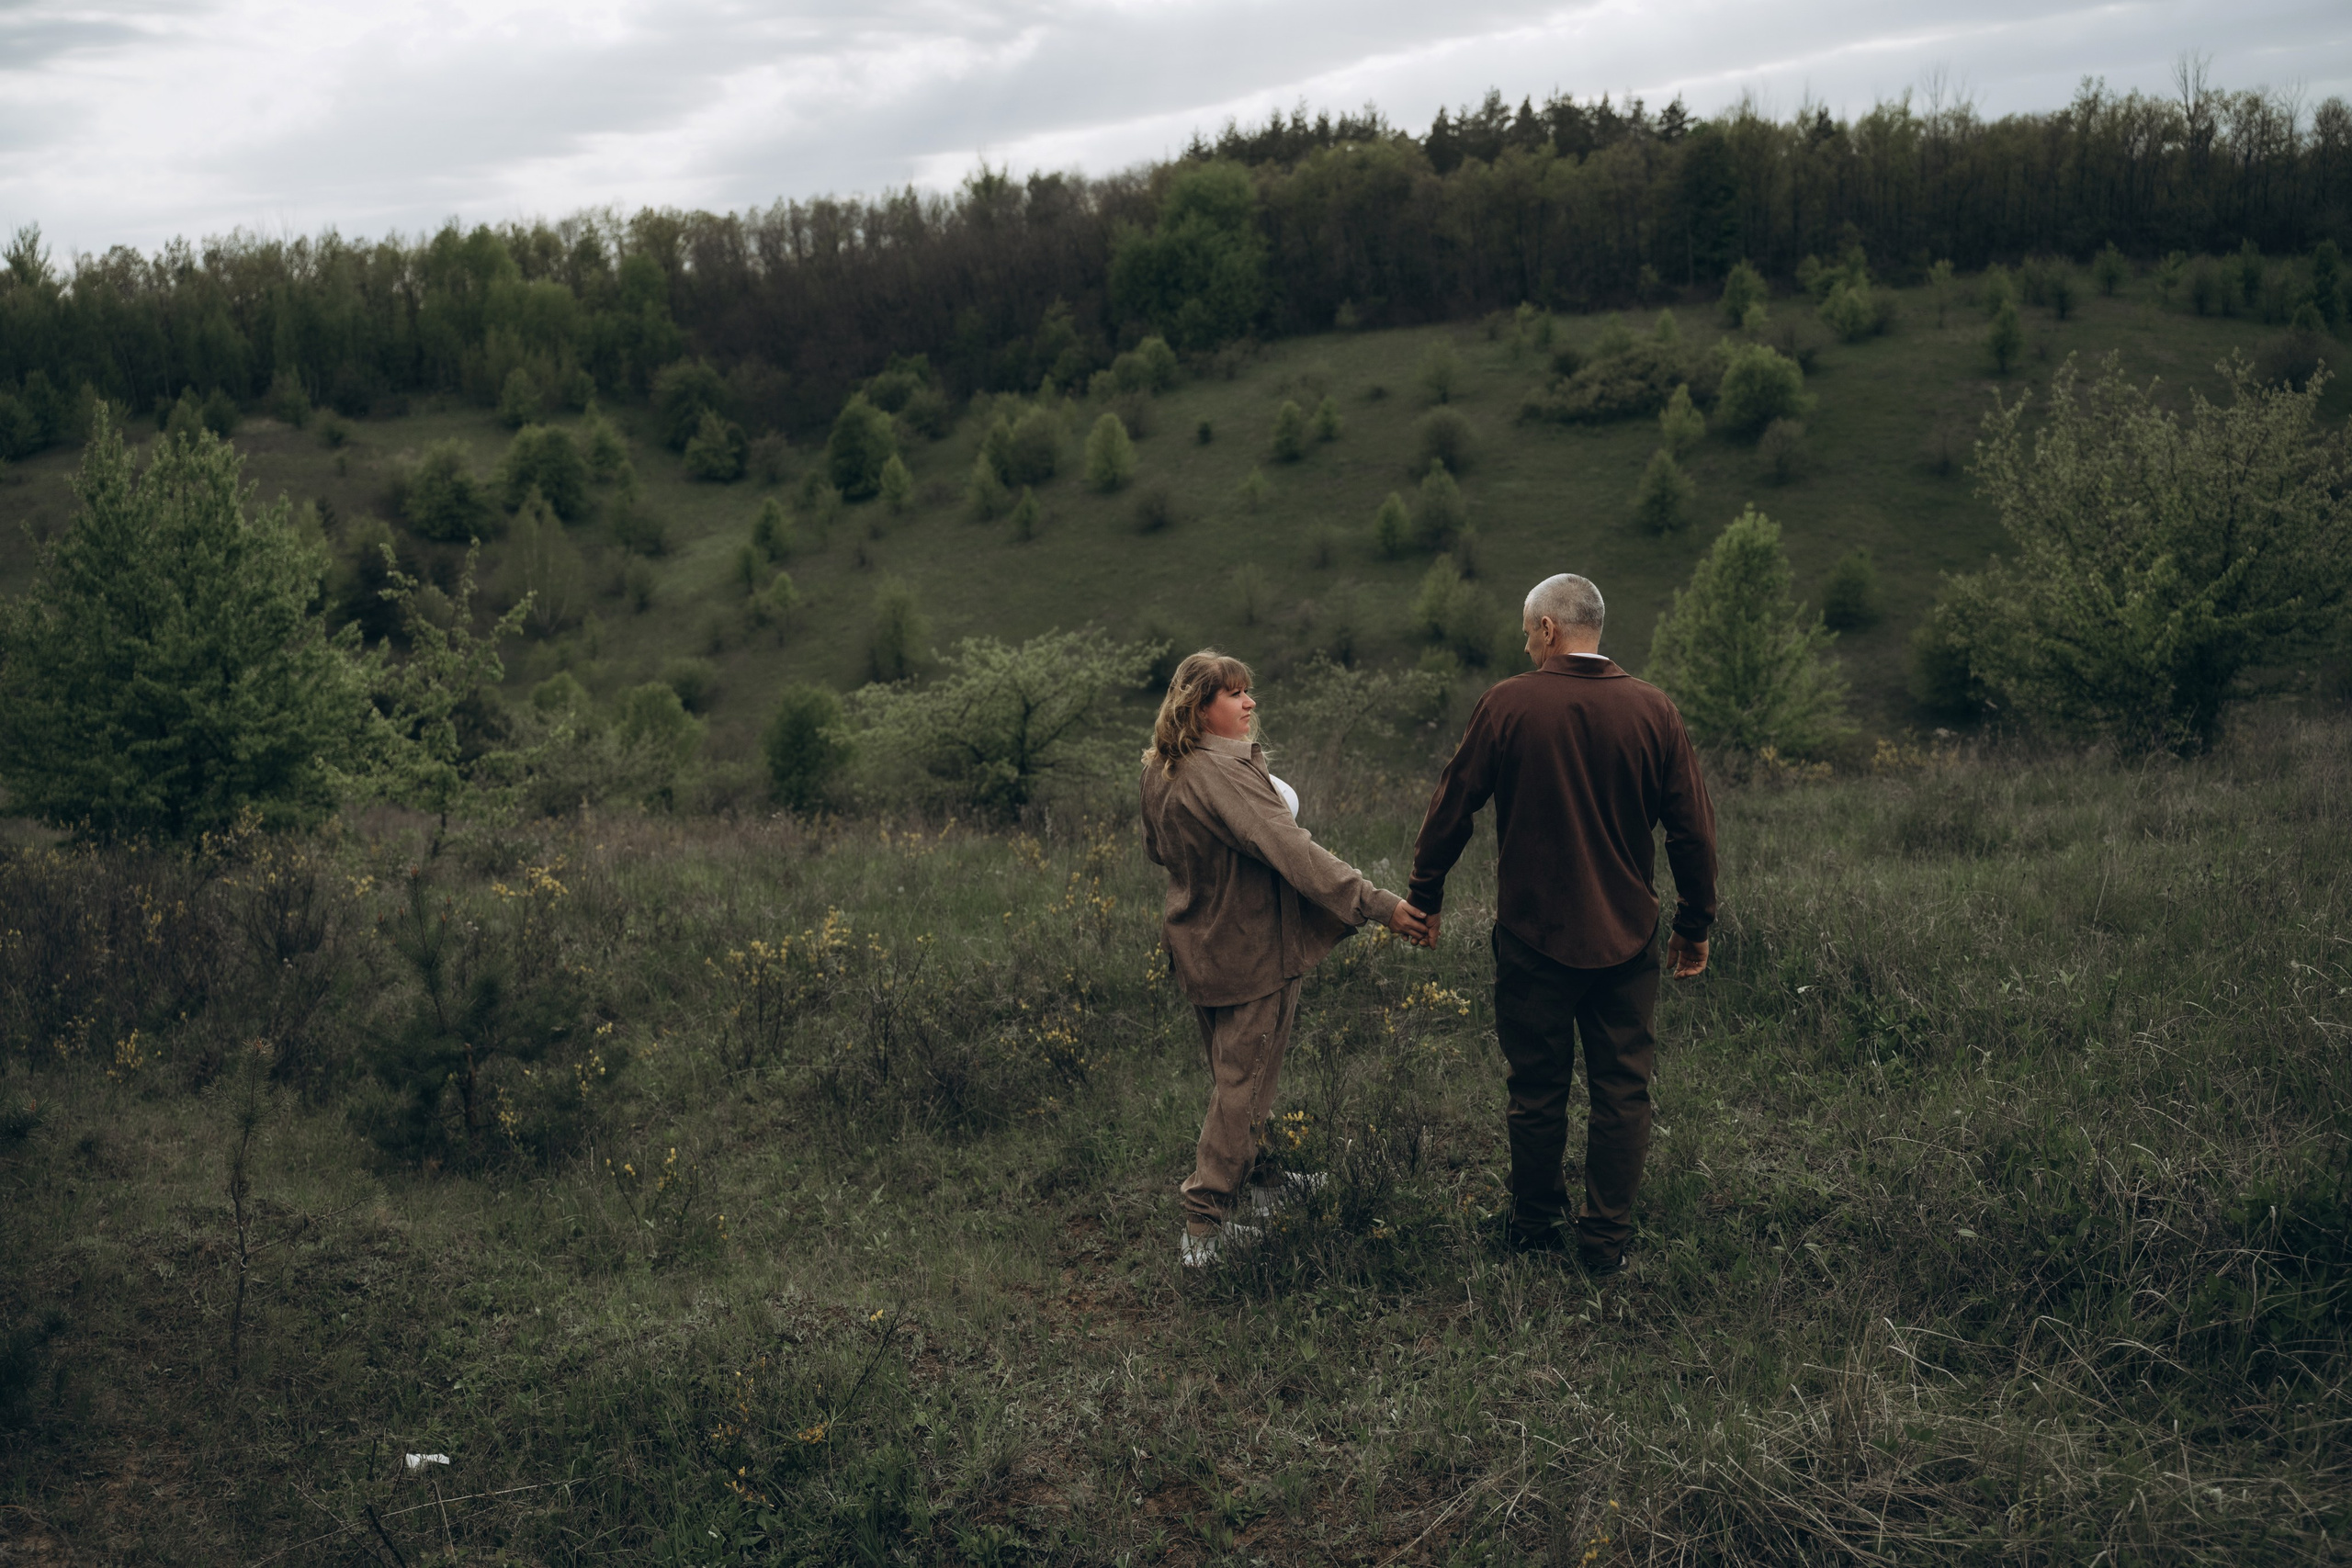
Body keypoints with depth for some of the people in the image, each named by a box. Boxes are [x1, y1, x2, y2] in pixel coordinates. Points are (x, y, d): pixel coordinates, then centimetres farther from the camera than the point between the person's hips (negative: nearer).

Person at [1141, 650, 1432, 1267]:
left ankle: (1257, 1173, 40)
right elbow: (1291, 849, -34)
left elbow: (1157, 848, 19)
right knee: (1243, 1082, 1)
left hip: (1197, 944, 9)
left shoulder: (1161, 770, 3)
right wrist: (1378, 904, -36)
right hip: (1250, 948, -9)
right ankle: (1204, 1225, 5)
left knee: (1232, 1073, 23)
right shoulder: (1223, 773, -26)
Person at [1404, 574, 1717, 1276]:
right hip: (1626, 939, 1)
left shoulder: (1508, 704, -10)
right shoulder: (1652, 710, -4)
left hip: (1533, 935, -1)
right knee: (1622, 1092, 10)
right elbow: (1693, 828, -1)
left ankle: (1536, 1230, 24)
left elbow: (1451, 808, -3)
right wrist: (1696, 925, 11)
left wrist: (1424, 897, 11)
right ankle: (1605, 1241, 13)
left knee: (1537, 1090, 12)